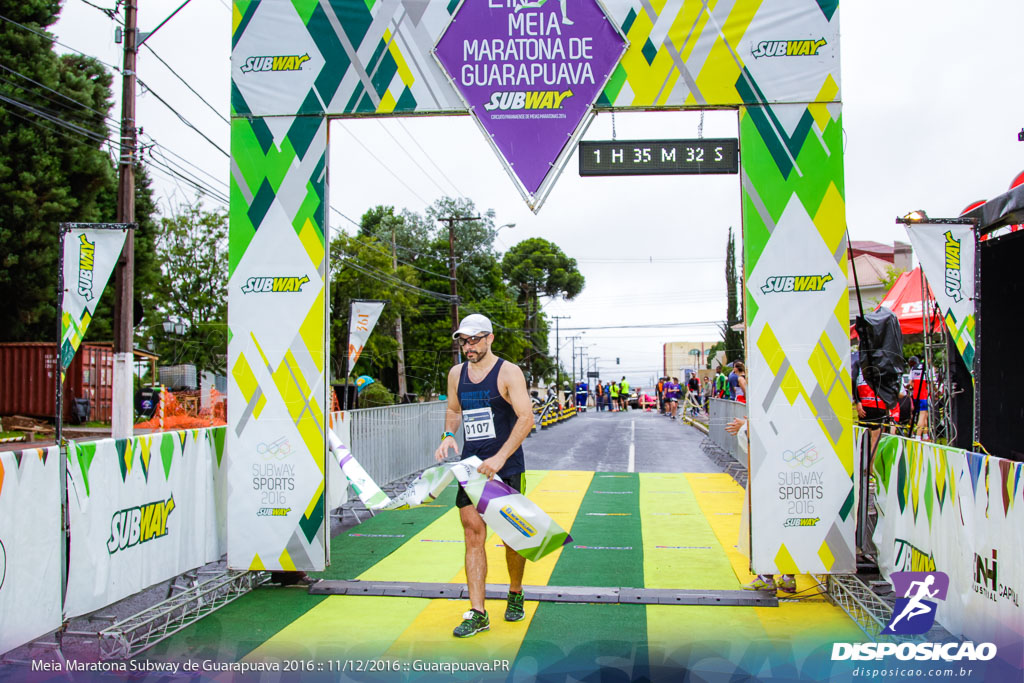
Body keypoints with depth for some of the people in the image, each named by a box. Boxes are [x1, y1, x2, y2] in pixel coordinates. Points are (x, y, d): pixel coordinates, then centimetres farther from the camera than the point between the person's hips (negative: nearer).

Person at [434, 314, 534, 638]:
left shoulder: (508, 372, -9)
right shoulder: (456, 374, 8)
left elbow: (526, 418, -16)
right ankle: (477, 613, 1)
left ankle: (515, 594, 32)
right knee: (473, 533, -2)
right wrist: (448, 436, 3)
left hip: (506, 467, -4)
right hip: (470, 465, 4)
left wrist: (499, 458, -23)